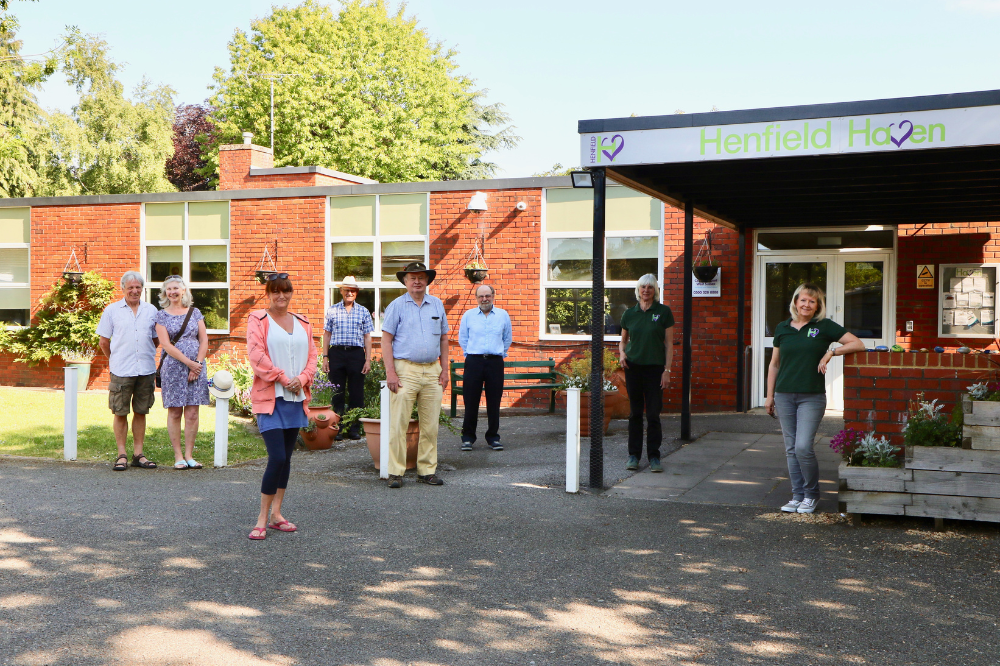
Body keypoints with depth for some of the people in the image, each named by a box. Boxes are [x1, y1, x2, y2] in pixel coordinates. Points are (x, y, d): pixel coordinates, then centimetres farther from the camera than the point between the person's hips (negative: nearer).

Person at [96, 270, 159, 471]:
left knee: (141, 412, 8)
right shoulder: (112, 310, 5)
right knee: (120, 413, 0)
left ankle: (138, 454, 14)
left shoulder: (151, 310, 11)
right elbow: (104, 341, 9)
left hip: (146, 370, 2)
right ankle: (121, 455, 8)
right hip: (121, 371, -2)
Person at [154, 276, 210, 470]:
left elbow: (204, 340, 7)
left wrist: (198, 363, -7)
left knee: (192, 413, 0)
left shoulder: (195, 313, 11)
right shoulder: (162, 315, 4)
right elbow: (166, 344, -5)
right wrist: (189, 362, -12)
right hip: (173, 368, -2)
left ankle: (189, 455, 7)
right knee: (174, 412, 0)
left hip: (196, 367, 2)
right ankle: (178, 456, 6)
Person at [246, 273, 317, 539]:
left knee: (286, 457, 9)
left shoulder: (302, 323, 15)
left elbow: (312, 355, 12)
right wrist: (283, 379, -13)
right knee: (277, 457, -13)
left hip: (296, 398, 6)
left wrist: (302, 379, -7)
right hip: (269, 397, -6)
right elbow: (256, 355, -10)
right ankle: (262, 519, -3)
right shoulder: (258, 320, 0)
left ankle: (276, 514, 19)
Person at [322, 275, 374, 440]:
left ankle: (355, 428, 10)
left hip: (356, 354, 0)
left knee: (356, 393, 2)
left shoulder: (363, 312, 8)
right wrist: (325, 357, 3)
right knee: (336, 392, 3)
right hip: (336, 353, 0)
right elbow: (327, 334, 10)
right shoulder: (332, 311, 9)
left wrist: (368, 360, 1)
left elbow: (367, 337, 8)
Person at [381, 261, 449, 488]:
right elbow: (386, 340, -1)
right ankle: (395, 472, 1)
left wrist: (444, 370, 8)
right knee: (398, 424, -5)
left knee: (430, 425, 7)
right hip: (405, 370, -4)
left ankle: (427, 470, 16)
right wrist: (390, 372, -10)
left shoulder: (437, 305, 13)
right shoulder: (397, 306, 2)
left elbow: (444, 339, 16)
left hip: (432, 371, 4)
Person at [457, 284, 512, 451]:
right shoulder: (468, 316, 8)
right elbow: (462, 339, 16)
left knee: (494, 402, 3)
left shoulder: (503, 315, 9)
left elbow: (507, 339, 18)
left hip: (495, 362, 1)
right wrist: (470, 354, 10)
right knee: (471, 401, 0)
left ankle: (493, 437, 13)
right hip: (474, 362, -1)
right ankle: (468, 437, 9)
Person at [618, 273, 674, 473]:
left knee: (653, 414, -2)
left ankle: (654, 456, 7)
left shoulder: (664, 312, -1)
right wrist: (622, 353, -3)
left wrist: (667, 370, -8)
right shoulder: (629, 314, 7)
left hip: (655, 367, -2)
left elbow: (669, 344, -1)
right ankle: (634, 455, 14)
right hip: (633, 367, 2)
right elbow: (623, 340, 18)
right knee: (635, 413, 6)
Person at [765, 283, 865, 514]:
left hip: (812, 397, -3)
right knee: (791, 449, 6)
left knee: (803, 447, -12)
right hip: (784, 396, 4)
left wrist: (831, 352, -11)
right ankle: (797, 495, 16)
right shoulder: (782, 329, 9)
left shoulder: (825, 327, 0)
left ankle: (811, 495, 8)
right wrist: (770, 395, 12)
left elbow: (858, 344, -1)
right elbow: (774, 365, 15)